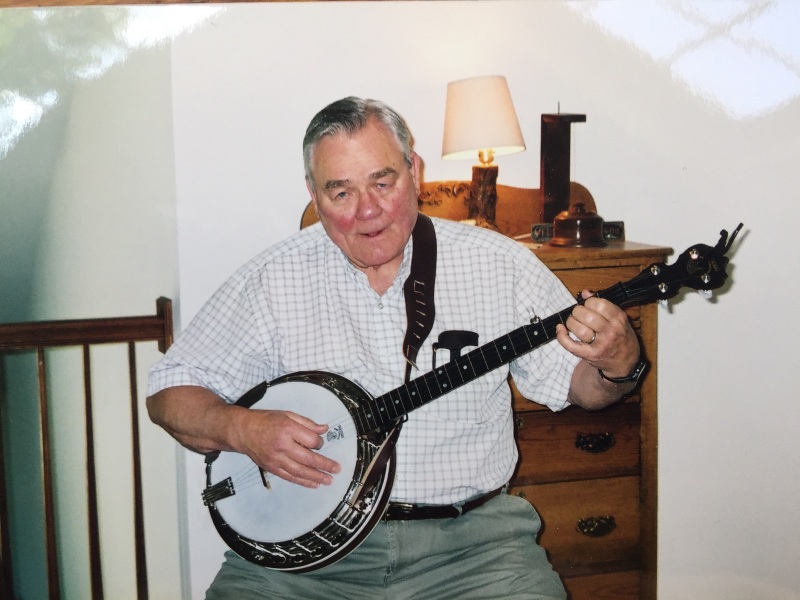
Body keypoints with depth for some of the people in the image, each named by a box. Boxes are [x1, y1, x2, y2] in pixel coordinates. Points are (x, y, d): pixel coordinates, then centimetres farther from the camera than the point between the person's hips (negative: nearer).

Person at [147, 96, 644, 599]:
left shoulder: (499, 265, 3)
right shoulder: (273, 280, 2)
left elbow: (577, 384, 8)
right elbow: (169, 393, 6)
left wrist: (618, 364, -15)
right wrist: (242, 429, -14)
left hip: (469, 539, 0)